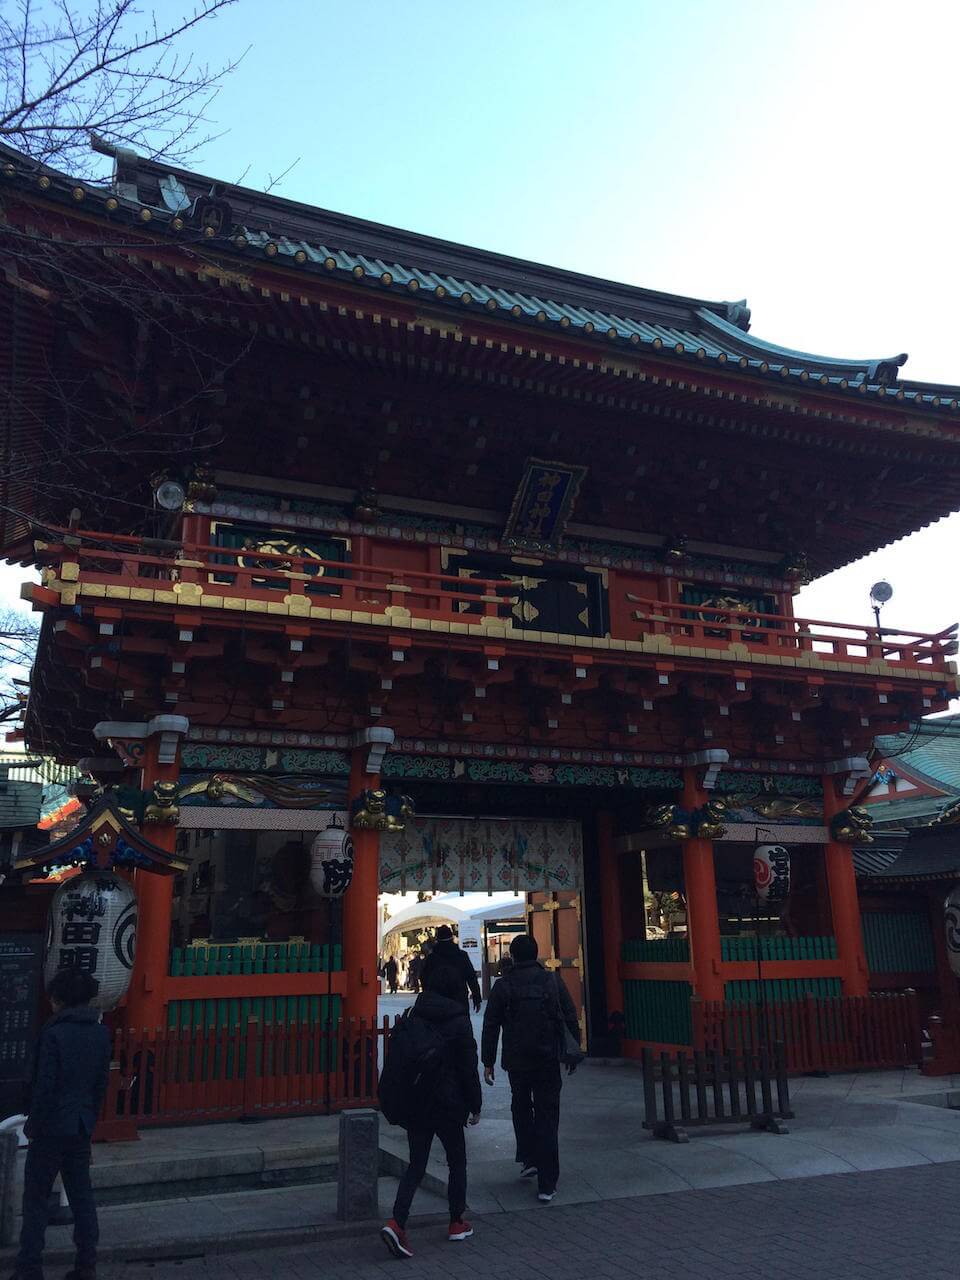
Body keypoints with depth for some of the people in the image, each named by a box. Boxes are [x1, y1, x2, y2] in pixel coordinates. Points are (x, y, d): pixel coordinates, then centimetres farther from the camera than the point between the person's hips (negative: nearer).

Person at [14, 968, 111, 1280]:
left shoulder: (54, 1033, -17)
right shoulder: (101, 1033, 2)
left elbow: (44, 1085, -17)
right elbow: (101, 1084, 7)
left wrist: (33, 1125, -3)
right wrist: (89, 1120, 16)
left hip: (52, 1127, -5)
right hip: (82, 1127, 6)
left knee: (35, 1198, 9)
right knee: (81, 1194, 13)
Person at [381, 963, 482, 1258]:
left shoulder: (413, 1016, 2)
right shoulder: (458, 1020, -11)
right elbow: (468, 1066, -8)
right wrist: (475, 1106, 1)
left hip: (414, 1104, 4)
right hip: (446, 1104, -4)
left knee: (416, 1165, 9)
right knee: (457, 1162, 16)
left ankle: (396, 1222, -8)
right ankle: (457, 1223, 25)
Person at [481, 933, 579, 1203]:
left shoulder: (503, 986, -5)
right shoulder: (553, 982, -2)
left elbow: (491, 1027, -3)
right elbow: (572, 1020, 1)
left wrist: (488, 1062, 4)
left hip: (517, 1061, 0)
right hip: (549, 1060, 0)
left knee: (521, 1107, 25)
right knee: (547, 1116, 5)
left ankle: (528, 1159, 20)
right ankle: (547, 1184, 5)